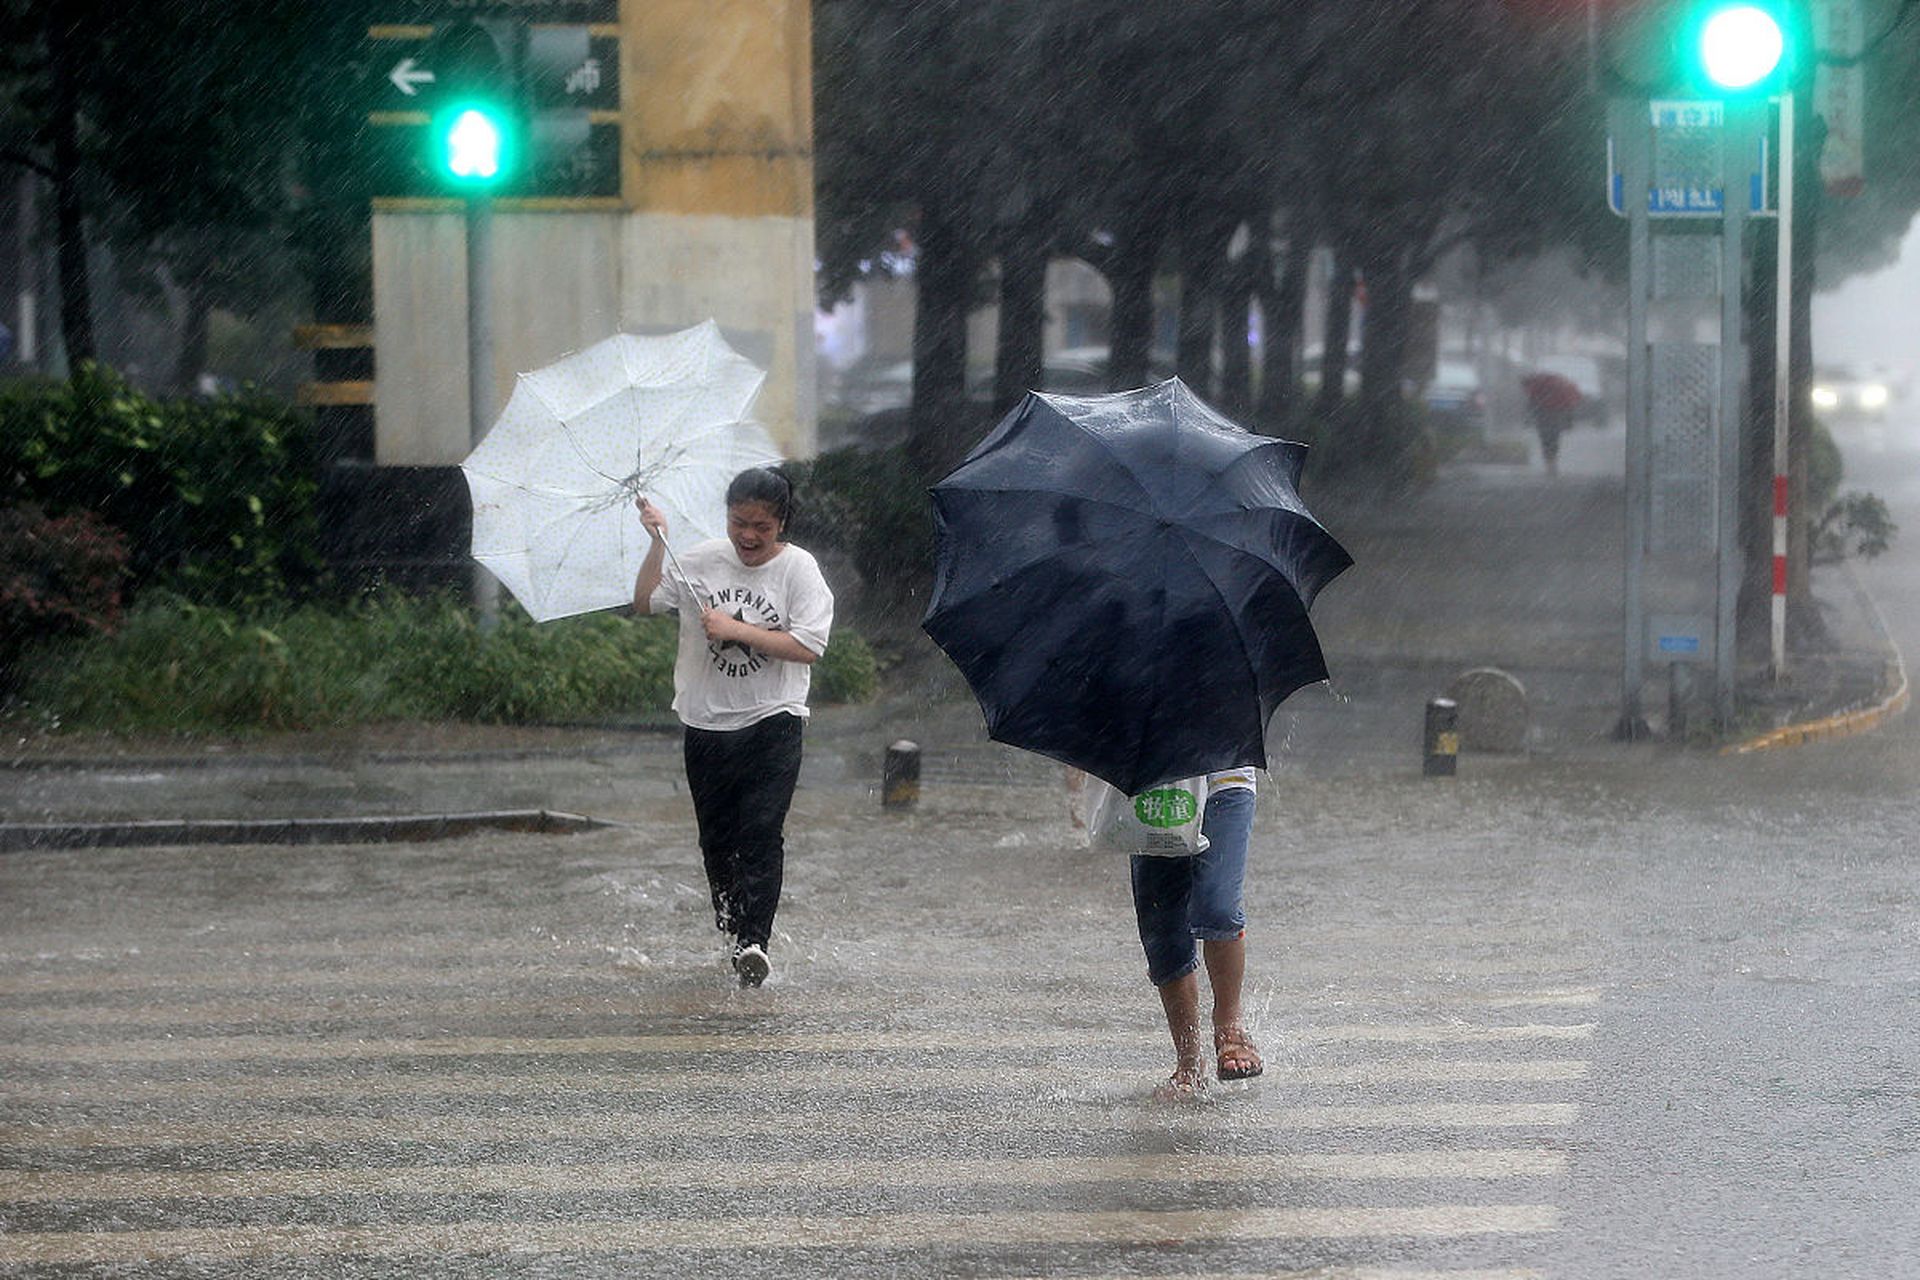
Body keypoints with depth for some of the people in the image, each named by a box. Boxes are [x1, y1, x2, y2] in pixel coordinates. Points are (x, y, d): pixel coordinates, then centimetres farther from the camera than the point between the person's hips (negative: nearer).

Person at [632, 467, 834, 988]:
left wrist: (736, 629, -16)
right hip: (706, 724, 4)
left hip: (771, 724, -4)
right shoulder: (701, 561, 6)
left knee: (761, 833, -15)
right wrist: (658, 543, -3)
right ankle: (732, 932, 23)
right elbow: (645, 602, 9)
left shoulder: (798, 568, -4)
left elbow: (809, 646, -12)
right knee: (717, 838, 9)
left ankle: (754, 938, -22)